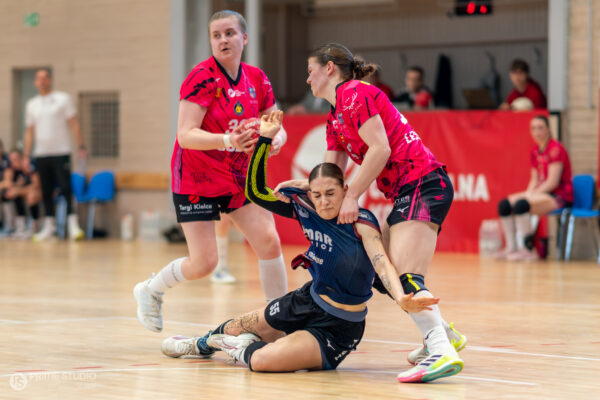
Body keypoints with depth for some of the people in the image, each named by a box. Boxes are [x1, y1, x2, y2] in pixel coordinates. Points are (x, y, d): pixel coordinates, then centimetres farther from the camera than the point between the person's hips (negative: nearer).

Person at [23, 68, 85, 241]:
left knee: (66, 188, -10)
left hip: (61, 151, -4)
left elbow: (73, 124, -1)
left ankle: (73, 225, -10)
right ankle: (49, 226, 11)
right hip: (41, 154, 4)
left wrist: (81, 147, -9)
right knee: (46, 191, 5)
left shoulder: (63, 99, 3)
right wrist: (27, 156, 10)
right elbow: (29, 131, 16)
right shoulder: (32, 104, 14)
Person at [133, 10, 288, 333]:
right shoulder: (202, 77, -18)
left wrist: (276, 138, -18)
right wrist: (227, 140, -42)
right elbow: (186, 135, -25)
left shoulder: (257, 80, -1)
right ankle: (150, 291, 23)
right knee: (204, 263, -7)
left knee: (269, 242, -11)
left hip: (240, 176, 5)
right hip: (196, 179, -5)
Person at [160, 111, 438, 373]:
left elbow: (381, 262, -35)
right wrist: (265, 138, -11)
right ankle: (204, 343, 60)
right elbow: (256, 191, -3)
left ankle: (244, 351, 13)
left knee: (262, 361, -23)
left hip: (338, 327, -6)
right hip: (308, 302, 6)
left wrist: (401, 298, -54)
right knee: (237, 327, 24)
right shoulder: (305, 210, -7)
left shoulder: (361, 221, -21)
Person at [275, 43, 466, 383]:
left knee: (405, 275, -23)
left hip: (423, 185, -10)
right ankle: (445, 334, 26)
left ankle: (443, 352, -35)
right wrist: (299, 186, 0)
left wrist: (352, 197, -13)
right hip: (408, 192, 10)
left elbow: (380, 149, -15)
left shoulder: (354, 93, -7)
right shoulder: (334, 119, 24)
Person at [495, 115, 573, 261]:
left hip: (560, 197, -9)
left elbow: (553, 182, -18)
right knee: (504, 204, -7)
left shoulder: (555, 149, -14)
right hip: (542, 193, 9)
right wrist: (528, 193, -4)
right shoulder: (536, 151, 12)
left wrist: (531, 195, -17)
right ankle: (511, 248, -8)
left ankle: (528, 250, -28)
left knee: (521, 205, -31)